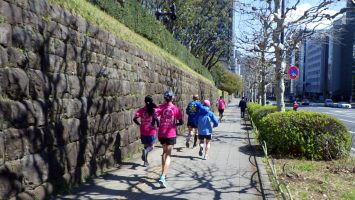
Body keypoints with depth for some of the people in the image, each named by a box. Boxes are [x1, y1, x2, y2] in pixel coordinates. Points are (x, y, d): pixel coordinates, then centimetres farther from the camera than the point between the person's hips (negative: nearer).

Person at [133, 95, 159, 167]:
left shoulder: (141, 110, -1)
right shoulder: (154, 110, -8)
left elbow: (135, 119, -10)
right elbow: (156, 119, -24)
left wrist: (139, 124, 6)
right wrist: (158, 126, -7)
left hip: (143, 131, 3)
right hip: (151, 131, -3)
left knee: (146, 146, 17)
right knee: (151, 146, 11)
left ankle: (146, 161, 16)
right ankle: (145, 150, -22)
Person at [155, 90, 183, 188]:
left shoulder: (161, 107, -1)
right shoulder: (176, 108, -3)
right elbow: (181, 122, -4)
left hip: (161, 133, 3)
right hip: (171, 134, -3)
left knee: (164, 152, 24)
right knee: (168, 155, -2)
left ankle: (163, 173, 28)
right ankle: (163, 177, -17)